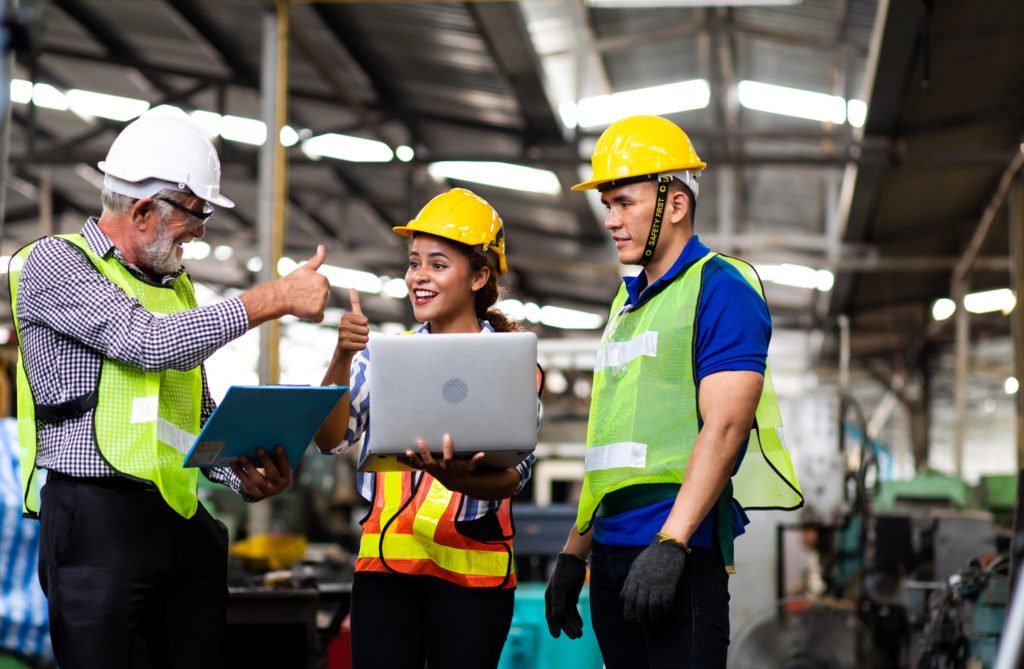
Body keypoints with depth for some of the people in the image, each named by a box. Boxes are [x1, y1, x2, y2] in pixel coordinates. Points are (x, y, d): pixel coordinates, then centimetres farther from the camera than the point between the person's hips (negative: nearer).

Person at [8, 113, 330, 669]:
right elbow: (152, 343, -17)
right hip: (95, 514, -7)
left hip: (181, 517, 7)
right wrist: (275, 299, -13)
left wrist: (245, 475, 2)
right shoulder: (55, 262, -3)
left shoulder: (175, 285, 19)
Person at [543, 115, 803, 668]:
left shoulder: (720, 289, -5)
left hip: (680, 548, -8)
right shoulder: (626, 302, 20)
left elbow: (723, 427, -16)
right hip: (611, 544, 8)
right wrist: (573, 552, 19)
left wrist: (670, 545, -24)